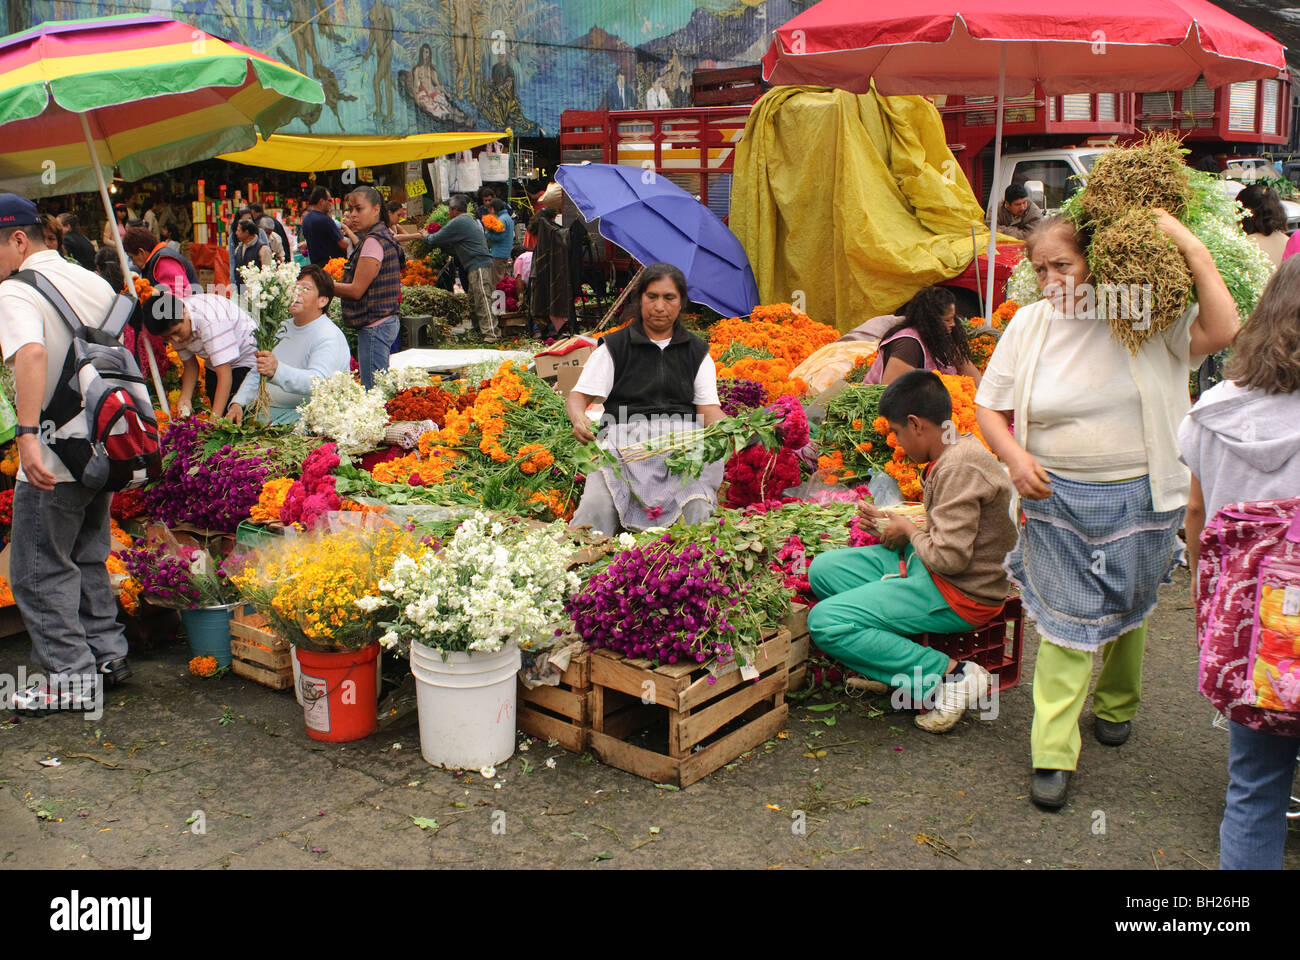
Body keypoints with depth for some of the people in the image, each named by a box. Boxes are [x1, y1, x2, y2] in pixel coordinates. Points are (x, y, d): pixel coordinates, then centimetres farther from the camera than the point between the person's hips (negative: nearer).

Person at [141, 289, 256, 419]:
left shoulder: (210, 321, -38)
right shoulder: (173, 327, -14)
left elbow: (224, 374, -39)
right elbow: (190, 364, -3)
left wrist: (215, 417, -42)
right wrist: (185, 398, -21)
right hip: (213, 365, 7)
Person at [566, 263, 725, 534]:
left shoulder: (697, 352, 20)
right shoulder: (614, 347, 14)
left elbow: (708, 408, 12)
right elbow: (578, 395, 8)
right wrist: (578, 419, -17)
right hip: (626, 433, -1)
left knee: (697, 511, -31)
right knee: (597, 504, -32)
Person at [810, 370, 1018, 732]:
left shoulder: (960, 466, -23)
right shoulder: (958, 452, 9)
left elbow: (949, 557, -27)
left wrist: (909, 531, -8)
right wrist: (891, 520, 11)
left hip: (962, 594, -11)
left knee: (824, 622, -17)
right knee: (823, 568, 6)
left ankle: (949, 674, -14)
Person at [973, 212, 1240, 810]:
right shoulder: (1030, 324, -2)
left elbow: (1222, 330, -23)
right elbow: (989, 406, 4)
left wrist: (1192, 249, -22)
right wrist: (1015, 457, -13)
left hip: (1139, 501, 0)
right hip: (1057, 499, 0)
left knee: (1126, 611, 18)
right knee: (1068, 620, -2)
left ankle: (1115, 704, 46)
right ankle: (1053, 754, 6)